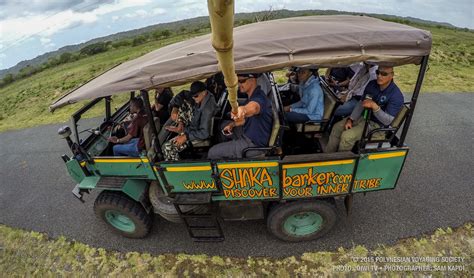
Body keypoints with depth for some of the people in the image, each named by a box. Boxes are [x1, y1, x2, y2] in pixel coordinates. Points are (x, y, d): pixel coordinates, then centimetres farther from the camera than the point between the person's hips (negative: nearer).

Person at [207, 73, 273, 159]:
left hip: (254, 144, -10)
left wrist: (244, 109, -71)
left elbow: (254, 107, -50)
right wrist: (232, 124, 6)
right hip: (248, 136, 10)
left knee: (212, 152, -10)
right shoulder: (251, 97, 9)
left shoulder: (259, 97, -24)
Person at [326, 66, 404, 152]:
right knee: (337, 127, -2)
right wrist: (350, 119, -4)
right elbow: (361, 103, 7)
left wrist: (374, 106, -38)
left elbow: (388, 121, -24)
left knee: (347, 136, -25)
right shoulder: (372, 84, -2)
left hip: (377, 125, -7)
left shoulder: (396, 95, -21)